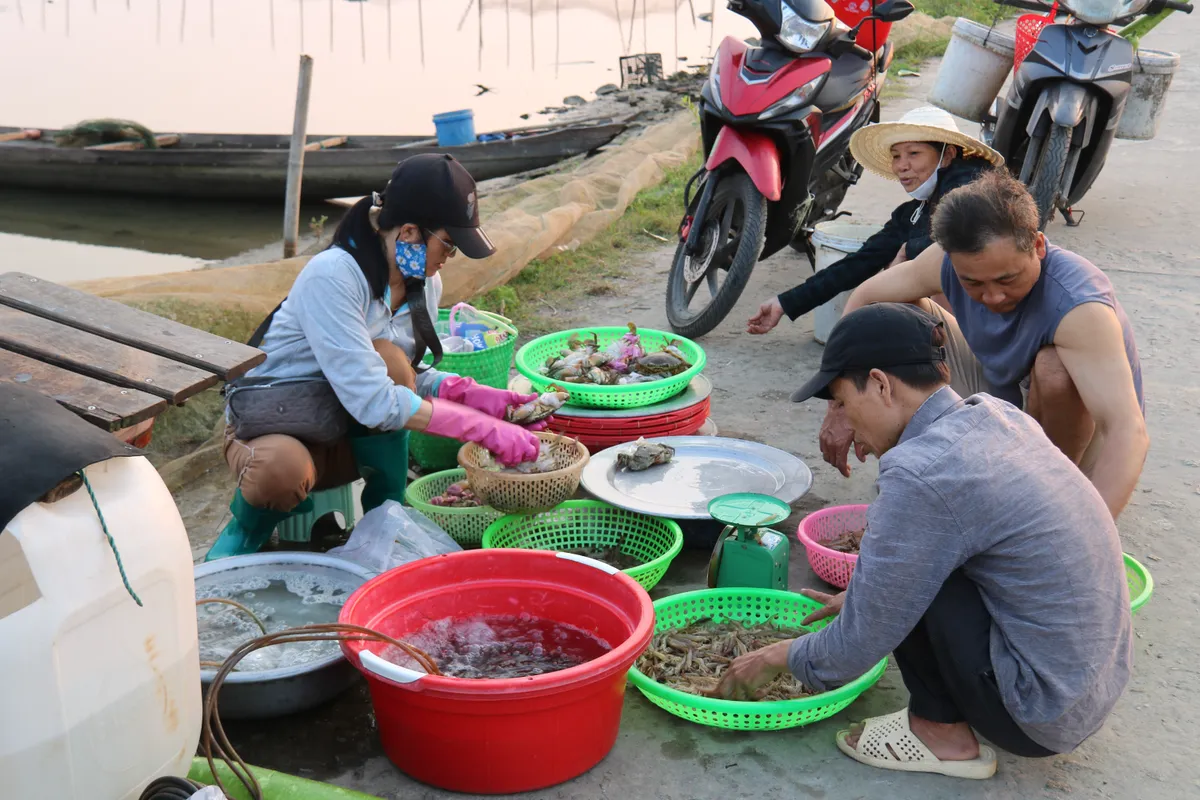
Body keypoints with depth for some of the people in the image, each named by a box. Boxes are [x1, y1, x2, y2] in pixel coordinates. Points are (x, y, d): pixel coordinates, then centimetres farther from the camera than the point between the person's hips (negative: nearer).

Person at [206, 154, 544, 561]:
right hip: (272, 428, -6)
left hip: (356, 439, 6)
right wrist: (482, 428, -31)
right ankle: (254, 516, -3)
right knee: (283, 471, -40)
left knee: (389, 358, -25)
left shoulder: (424, 282, -4)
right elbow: (371, 401, -33)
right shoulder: (333, 276, -28)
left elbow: (409, 377, 6)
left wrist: (473, 394, -13)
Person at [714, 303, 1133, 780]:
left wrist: (779, 657, 4)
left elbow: (856, 648, -14)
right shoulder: (994, 415, 2)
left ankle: (942, 733, 4)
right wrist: (864, 597, 24)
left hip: (1045, 715, -8)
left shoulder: (921, 476, -23)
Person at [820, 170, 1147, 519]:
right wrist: (841, 410, -14)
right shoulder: (950, 263, -21)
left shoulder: (1078, 307, -38)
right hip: (1006, 397, 5)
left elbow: (1129, 433, -46)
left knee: (1054, 366, -38)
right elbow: (863, 299, -7)